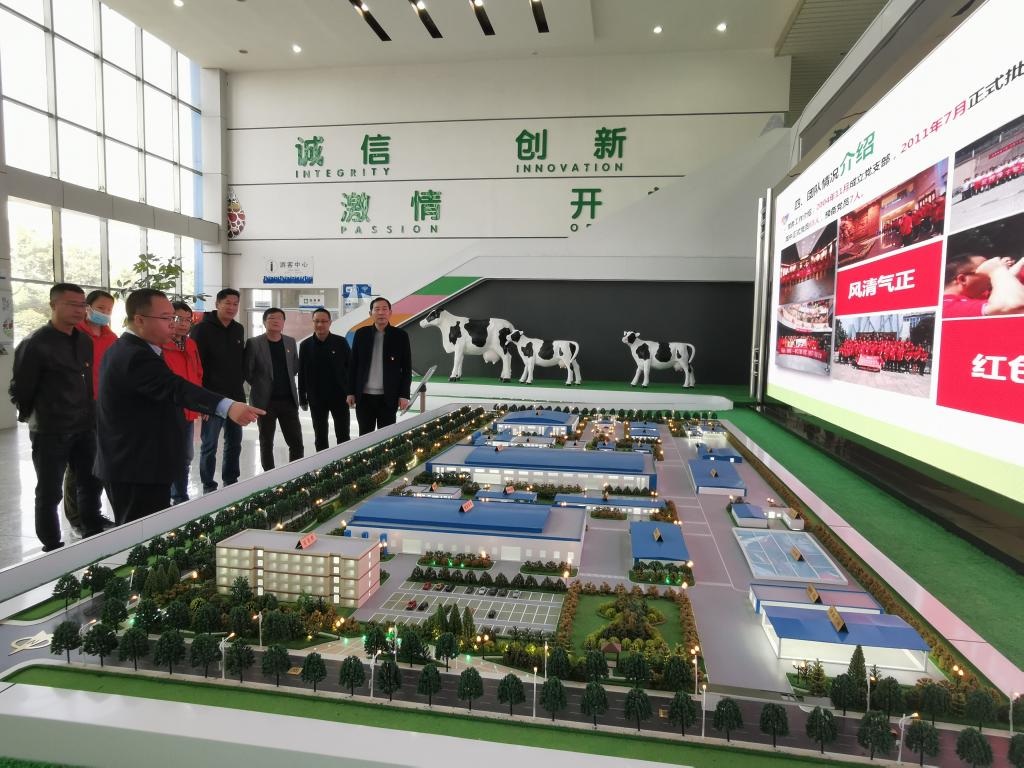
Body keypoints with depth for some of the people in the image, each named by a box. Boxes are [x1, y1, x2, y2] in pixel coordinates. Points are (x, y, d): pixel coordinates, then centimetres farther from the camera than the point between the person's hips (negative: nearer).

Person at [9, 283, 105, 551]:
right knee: (49, 492, 6)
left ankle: (93, 537, 28)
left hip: (85, 428, 6)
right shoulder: (35, 344, -13)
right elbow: (20, 388, -8)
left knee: (91, 484, 13)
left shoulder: (85, 340, 6)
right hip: (50, 432, -6)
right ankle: (52, 548, 19)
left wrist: (90, 415, 9)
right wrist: (30, 416, 4)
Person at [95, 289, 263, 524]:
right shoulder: (137, 356, -22)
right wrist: (227, 407, -52)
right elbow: (176, 388, -38)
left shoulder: (124, 349, 13)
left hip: (129, 464, 11)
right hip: (139, 469, -11)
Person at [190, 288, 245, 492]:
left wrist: (239, 382, 14)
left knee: (234, 442, 14)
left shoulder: (238, 329, 10)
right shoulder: (202, 329, -9)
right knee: (209, 445, 2)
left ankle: (231, 481, 27)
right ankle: (209, 486, 13)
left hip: (235, 396, 6)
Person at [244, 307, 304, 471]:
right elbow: (247, 370, -3)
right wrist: (259, 385, 4)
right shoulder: (254, 343, -5)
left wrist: (285, 382, 12)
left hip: (288, 400, 3)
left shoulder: (290, 342, 8)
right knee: (266, 443, 6)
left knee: (296, 442, 2)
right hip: (265, 401, -3)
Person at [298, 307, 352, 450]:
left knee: (343, 435, 5)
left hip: (339, 396, -1)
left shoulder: (341, 342, -3)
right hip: (316, 398, 2)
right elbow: (302, 373, 4)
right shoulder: (305, 345, 1)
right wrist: (302, 398, 3)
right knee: (320, 436, 10)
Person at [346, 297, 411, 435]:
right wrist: (351, 392, 3)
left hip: (388, 397, -2)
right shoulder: (361, 334, 3)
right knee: (364, 436, 10)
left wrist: (404, 395, -7)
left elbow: (407, 368, -1)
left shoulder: (401, 336, -1)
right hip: (364, 396, 2)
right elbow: (353, 365, 6)